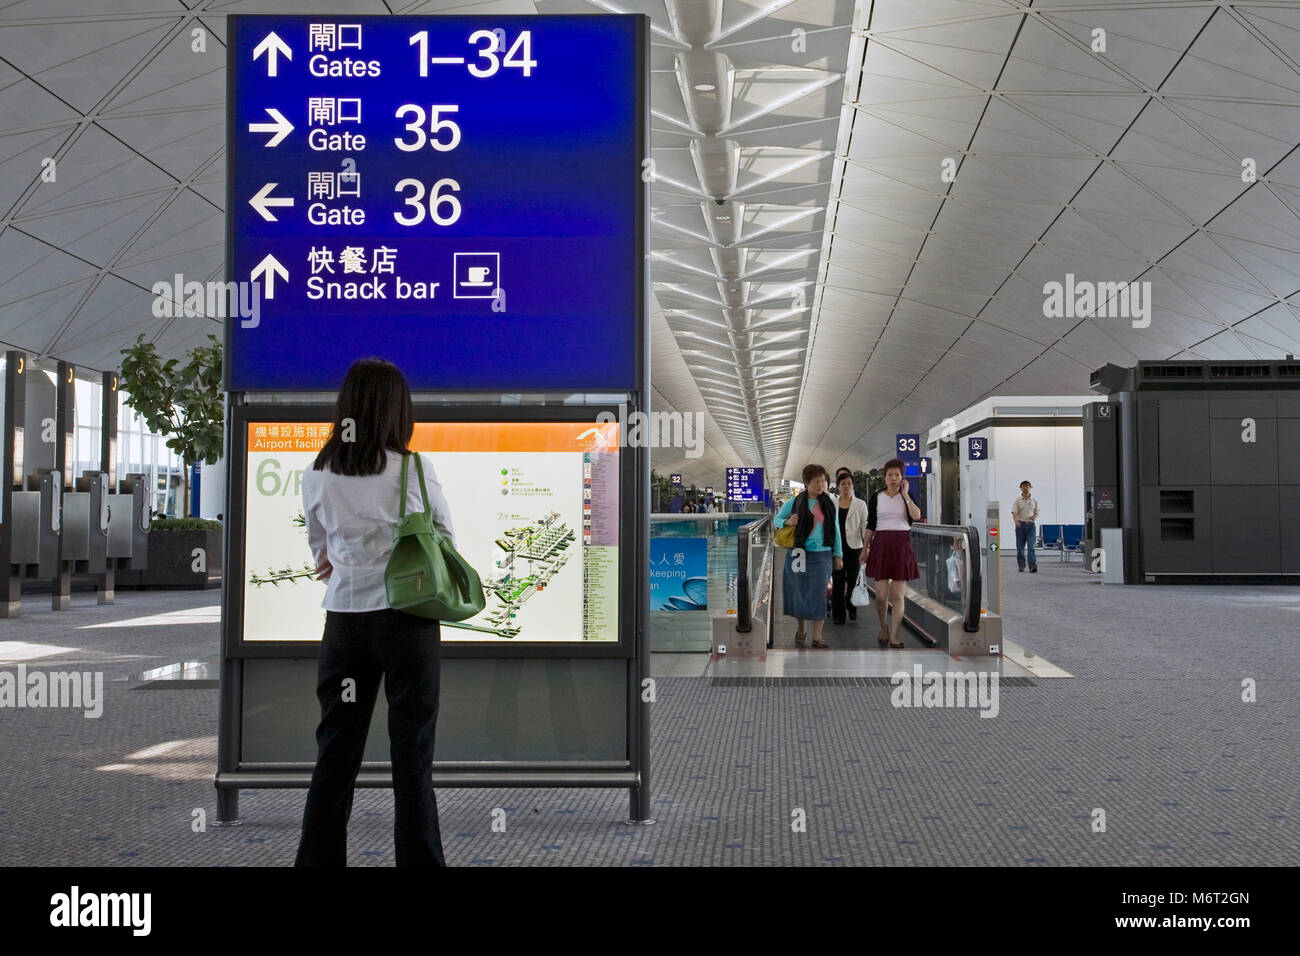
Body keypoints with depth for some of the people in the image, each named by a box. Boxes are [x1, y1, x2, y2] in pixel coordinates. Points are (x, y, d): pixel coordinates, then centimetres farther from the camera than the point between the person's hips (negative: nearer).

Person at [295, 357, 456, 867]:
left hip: (344, 619, 3)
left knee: (335, 750, 10)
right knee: (411, 752, 3)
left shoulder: (316, 476, 1)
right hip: (407, 619, -3)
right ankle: (418, 859, 8)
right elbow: (446, 541, 5)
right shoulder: (415, 471, -9)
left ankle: (318, 858, 15)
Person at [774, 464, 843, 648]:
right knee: (799, 592, 6)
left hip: (822, 555, 1)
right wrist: (787, 522, -15)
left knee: (819, 594, -3)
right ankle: (800, 630, 27)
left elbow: (835, 530, 12)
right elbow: (776, 519, 7)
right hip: (799, 554, -1)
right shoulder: (794, 502, -2)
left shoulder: (828, 504, 6)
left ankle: (817, 637, 1)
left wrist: (838, 555, 10)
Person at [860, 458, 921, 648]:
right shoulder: (876, 498, 7)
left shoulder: (907, 496, 6)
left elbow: (917, 516, -13)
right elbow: (870, 526, 9)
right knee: (881, 595, -3)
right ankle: (884, 629, 21)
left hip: (902, 546, 0)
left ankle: (894, 637, 5)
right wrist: (865, 549, 4)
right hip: (881, 545, 0)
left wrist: (905, 494, -9)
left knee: (897, 595, -1)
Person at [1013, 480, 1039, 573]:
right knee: (1020, 546, 4)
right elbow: (1014, 513, -7)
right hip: (1020, 524, 0)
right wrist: (1016, 521, -27)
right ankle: (1021, 565, 16)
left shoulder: (1034, 501, 11)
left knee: (1031, 546, -11)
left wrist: (1035, 516, -6)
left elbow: (1036, 512, 19)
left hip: (1031, 524, 0)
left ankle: (1033, 566, -18)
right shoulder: (1017, 501, 4)